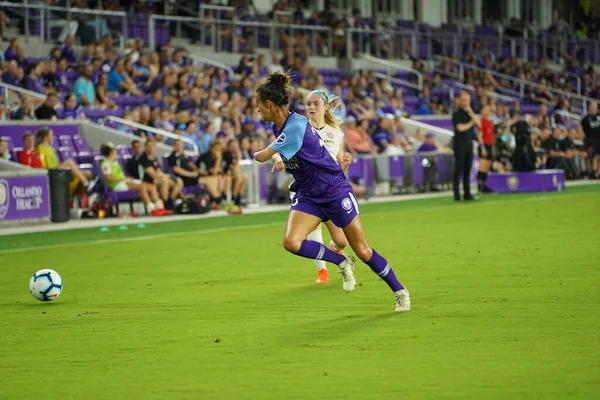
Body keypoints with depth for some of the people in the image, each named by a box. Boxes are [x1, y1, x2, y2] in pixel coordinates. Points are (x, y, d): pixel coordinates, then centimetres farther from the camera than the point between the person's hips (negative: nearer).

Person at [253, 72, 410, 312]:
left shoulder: (296, 125, -25)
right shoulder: (278, 127, 3)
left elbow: (261, 156, -23)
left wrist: (256, 153, -3)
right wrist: (277, 159, 8)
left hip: (334, 190, -7)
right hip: (308, 195, 8)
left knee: (363, 251, -2)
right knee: (291, 242, -18)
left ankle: (400, 293, 16)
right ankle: (342, 263, 3)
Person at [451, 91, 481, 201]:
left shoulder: (470, 113, 13)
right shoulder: (457, 114, -4)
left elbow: (479, 124, 2)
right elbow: (460, 128, -16)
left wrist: (471, 113, -8)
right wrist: (471, 123, -2)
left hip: (469, 144, 6)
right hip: (460, 144, -6)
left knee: (467, 170, 7)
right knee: (458, 170, -5)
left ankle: (467, 194, 10)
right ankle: (457, 195, -4)